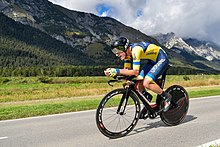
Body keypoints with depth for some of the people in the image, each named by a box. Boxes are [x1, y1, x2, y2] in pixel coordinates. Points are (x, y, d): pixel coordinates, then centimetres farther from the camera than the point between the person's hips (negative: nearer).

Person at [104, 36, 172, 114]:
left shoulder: (135, 50, -32)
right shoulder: (127, 52, -5)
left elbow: (135, 72, -35)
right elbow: (126, 69, -1)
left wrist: (117, 71, -38)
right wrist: (113, 71, -18)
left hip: (162, 59, -9)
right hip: (153, 60, 9)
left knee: (146, 83, -23)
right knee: (138, 84, -3)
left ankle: (166, 97, -1)